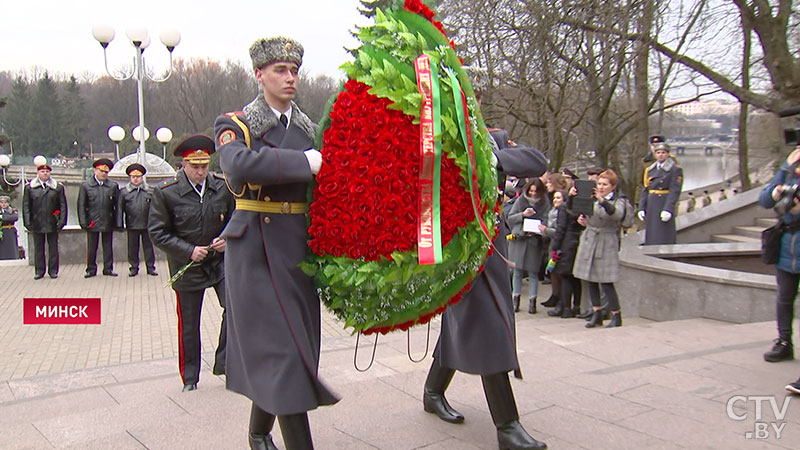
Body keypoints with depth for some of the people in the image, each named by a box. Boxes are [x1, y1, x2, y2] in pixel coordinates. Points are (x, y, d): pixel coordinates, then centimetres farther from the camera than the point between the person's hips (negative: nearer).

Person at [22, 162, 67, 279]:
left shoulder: (58, 187, 3)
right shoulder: (30, 187, 4)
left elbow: (63, 205, 3)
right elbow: (26, 206, 5)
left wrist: (61, 221, -5)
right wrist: (27, 222, -2)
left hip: (53, 224, 0)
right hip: (37, 224, 1)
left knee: (53, 247, 5)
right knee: (38, 248, 8)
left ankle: (53, 271, 14)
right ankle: (39, 271, 16)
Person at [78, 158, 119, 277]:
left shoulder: (113, 186, 4)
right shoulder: (86, 185, 2)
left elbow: (117, 205, 6)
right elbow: (81, 205, 2)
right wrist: (83, 222, -6)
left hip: (108, 223, 1)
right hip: (92, 222, -1)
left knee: (108, 247, 7)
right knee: (91, 248, 5)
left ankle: (108, 269, 16)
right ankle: (91, 269, 15)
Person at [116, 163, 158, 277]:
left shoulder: (150, 191, 6)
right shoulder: (124, 191, 4)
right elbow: (120, 208, 3)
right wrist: (120, 224, -4)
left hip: (147, 225, 0)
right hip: (132, 225, 0)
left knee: (148, 246, 6)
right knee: (132, 247, 6)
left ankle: (150, 267, 15)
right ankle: (134, 268, 17)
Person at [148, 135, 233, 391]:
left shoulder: (223, 187, -3)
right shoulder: (166, 193, -10)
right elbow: (157, 232, -8)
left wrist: (228, 239, -9)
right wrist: (189, 251, -17)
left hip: (221, 261, 2)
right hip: (187, 267, -2)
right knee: (188, 324, 8)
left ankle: (223, 362, 3)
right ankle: (190, 377, 26)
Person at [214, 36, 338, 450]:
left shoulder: (309, 129, 13)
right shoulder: (236, 125, -1)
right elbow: (239, 167, -24)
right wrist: (305, 162, -26)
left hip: (299, 245, 5)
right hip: (258, 247, -5)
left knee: (270, 348, 14)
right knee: (281, 345, -7)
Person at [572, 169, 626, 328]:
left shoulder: (618, 201, -2)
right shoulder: (591, 199, 11)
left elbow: (617, 215, -25)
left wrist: (602, 200, -39)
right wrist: (571, 197, -8)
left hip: (606, 244, -5)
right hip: (588, 241, 5)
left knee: (606, 282, -7)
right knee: (590, 280, 8)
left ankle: (616, 315, 6)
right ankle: (597, 313, 20)